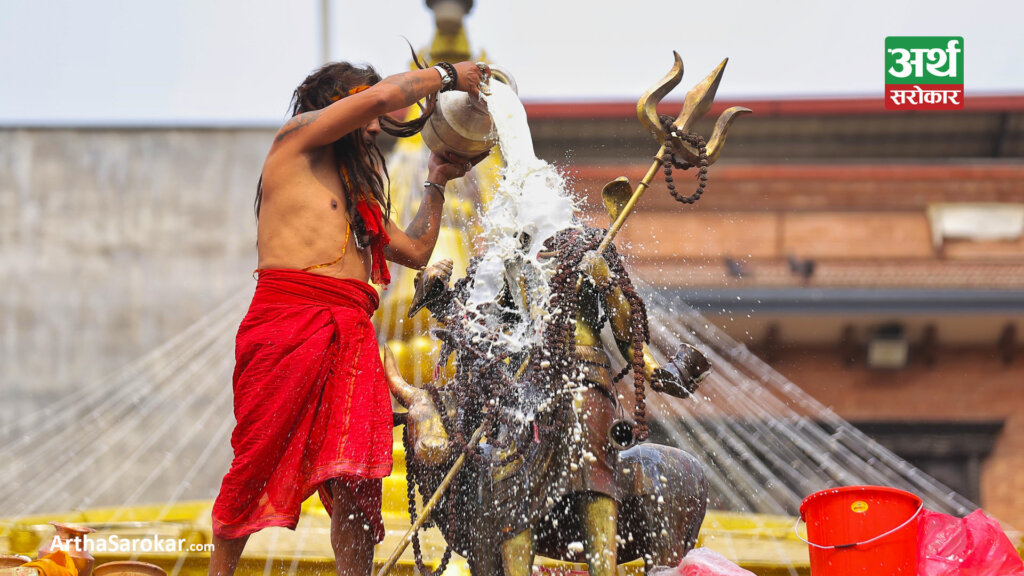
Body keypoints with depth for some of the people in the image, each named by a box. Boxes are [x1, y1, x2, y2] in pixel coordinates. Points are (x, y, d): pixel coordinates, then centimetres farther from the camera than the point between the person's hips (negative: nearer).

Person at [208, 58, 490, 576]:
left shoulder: (358, 193, 31)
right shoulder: (296, 138, 10)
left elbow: (415, 251, 35)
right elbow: (383, 95, 1)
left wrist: (435, 184, 36)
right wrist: (445, 75, 13)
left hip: (353, 336, 7)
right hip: (288, 321, -7)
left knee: (356, 484, -4)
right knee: (257, 465, -6)